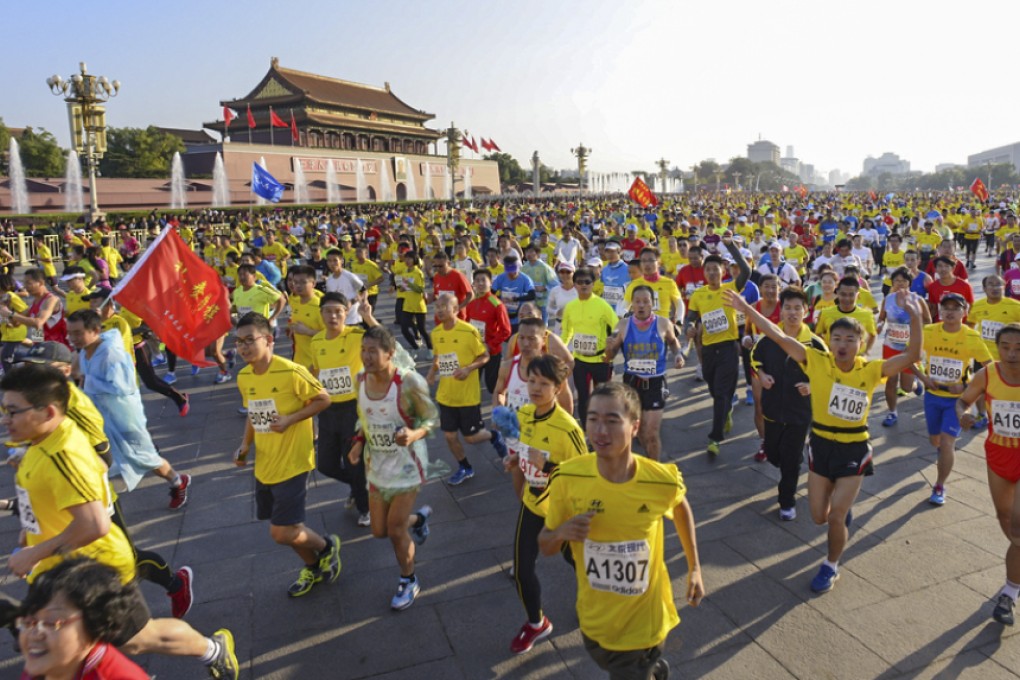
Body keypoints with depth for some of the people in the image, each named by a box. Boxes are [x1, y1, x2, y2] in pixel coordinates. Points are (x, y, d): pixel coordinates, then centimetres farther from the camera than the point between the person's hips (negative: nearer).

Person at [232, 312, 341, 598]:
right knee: (286, 527, 18)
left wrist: (290, 419, -22)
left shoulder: (291, 372, -21)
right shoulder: (243, 377, 1)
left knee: (282, 533, -6)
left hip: (292, 464, -7)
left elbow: (323, 399, -12)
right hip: (264, 465, 7)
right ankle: (314, 567, 43)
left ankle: (327, 547, 23)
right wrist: (245, 445, 2)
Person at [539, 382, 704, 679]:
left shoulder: (662, 481, -22)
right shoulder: (567, 478, -21)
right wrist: (562, 532, -28)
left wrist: (694, 568, 5)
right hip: (594, 620, 3)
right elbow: (545, 546, -7)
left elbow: (681, 508, 3)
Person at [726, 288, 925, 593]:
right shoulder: (816, 361, -12)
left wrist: (915, 317, -32)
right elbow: (779, 337, -19)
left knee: (836, 516, -2)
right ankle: (844, 510, 49)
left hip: (854, 449, -1)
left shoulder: (871, 369, -11)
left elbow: (912, 356, -20)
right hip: (821, 444, 2)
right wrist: (746, 309, -25)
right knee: (819, 516, 11)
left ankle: (831, 566, 27)